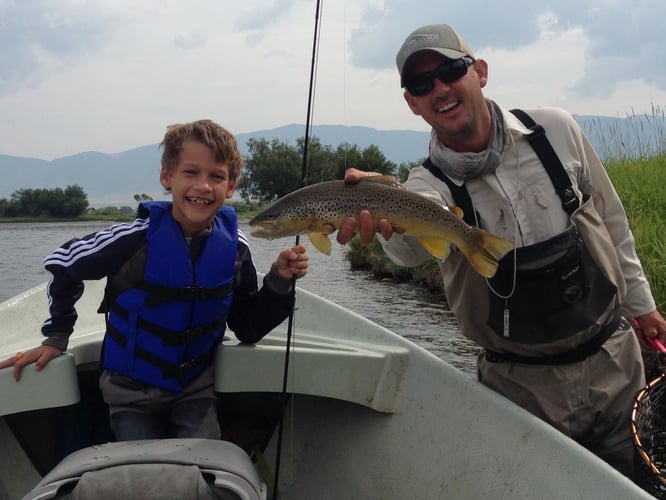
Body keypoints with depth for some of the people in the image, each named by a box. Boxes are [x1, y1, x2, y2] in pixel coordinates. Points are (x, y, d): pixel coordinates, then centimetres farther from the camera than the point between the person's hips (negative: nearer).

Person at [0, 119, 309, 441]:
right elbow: (62, 264, -3)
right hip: (131, 391, -2)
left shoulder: (235, 248, -11)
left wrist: (279, 282, -16)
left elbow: (247, 329, -2)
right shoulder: (136, 239, -20)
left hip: (195, 389, 2)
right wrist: (56, 336, -1)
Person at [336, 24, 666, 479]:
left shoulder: (556, 130, -6)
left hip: (615, 361, 2)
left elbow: (612, 220, 8)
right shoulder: (430, 183, -13)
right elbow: (415, 243, -38)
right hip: (526, 388, -2)